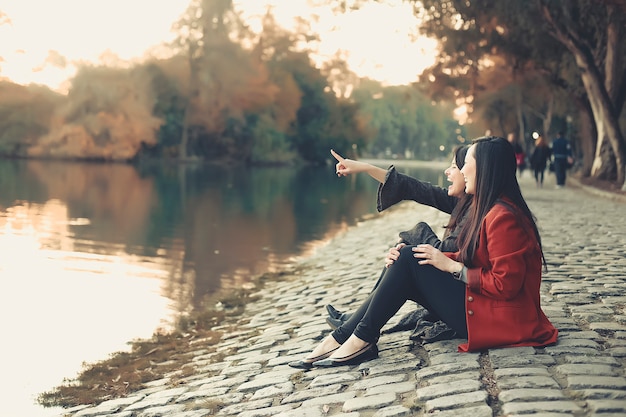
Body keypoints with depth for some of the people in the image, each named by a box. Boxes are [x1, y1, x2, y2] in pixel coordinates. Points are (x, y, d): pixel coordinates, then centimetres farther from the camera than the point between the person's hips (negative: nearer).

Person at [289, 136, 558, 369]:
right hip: (481, 305, 10)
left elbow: (504, 284, -23)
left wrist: (451, 266, -16)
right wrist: (440, 258, -5)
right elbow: (470, 260, 12)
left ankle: (362, 339, -9)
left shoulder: (502, 217, -19)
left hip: (496, 321, -10)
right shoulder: (486, 208, 13)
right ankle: (344, 336, -1)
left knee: (410, 260, -15)